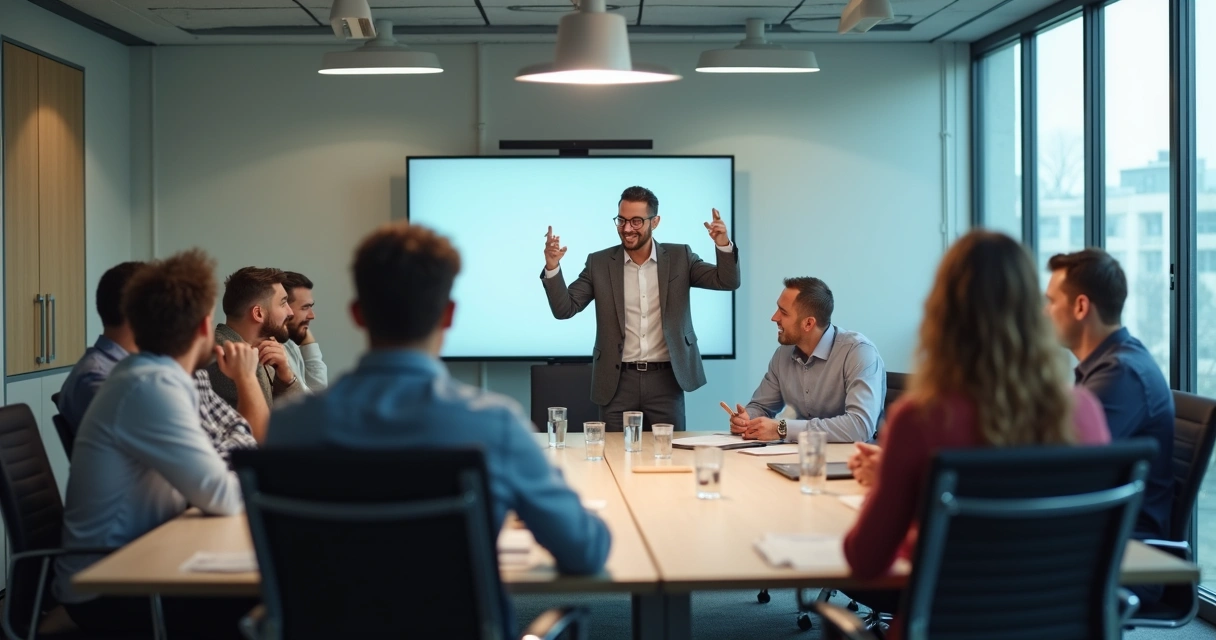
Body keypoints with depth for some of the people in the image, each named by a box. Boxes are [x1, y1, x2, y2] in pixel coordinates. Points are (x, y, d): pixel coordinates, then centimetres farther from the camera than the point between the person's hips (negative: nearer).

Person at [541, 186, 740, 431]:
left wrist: (723, 244, -22)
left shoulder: (679, 258, 4)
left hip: (666, 380, 0)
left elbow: (727, 281, -3)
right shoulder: (599, 263, 3)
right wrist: (552, 267, -17)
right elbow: (564, 309, -1)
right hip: (618, 382, 0)